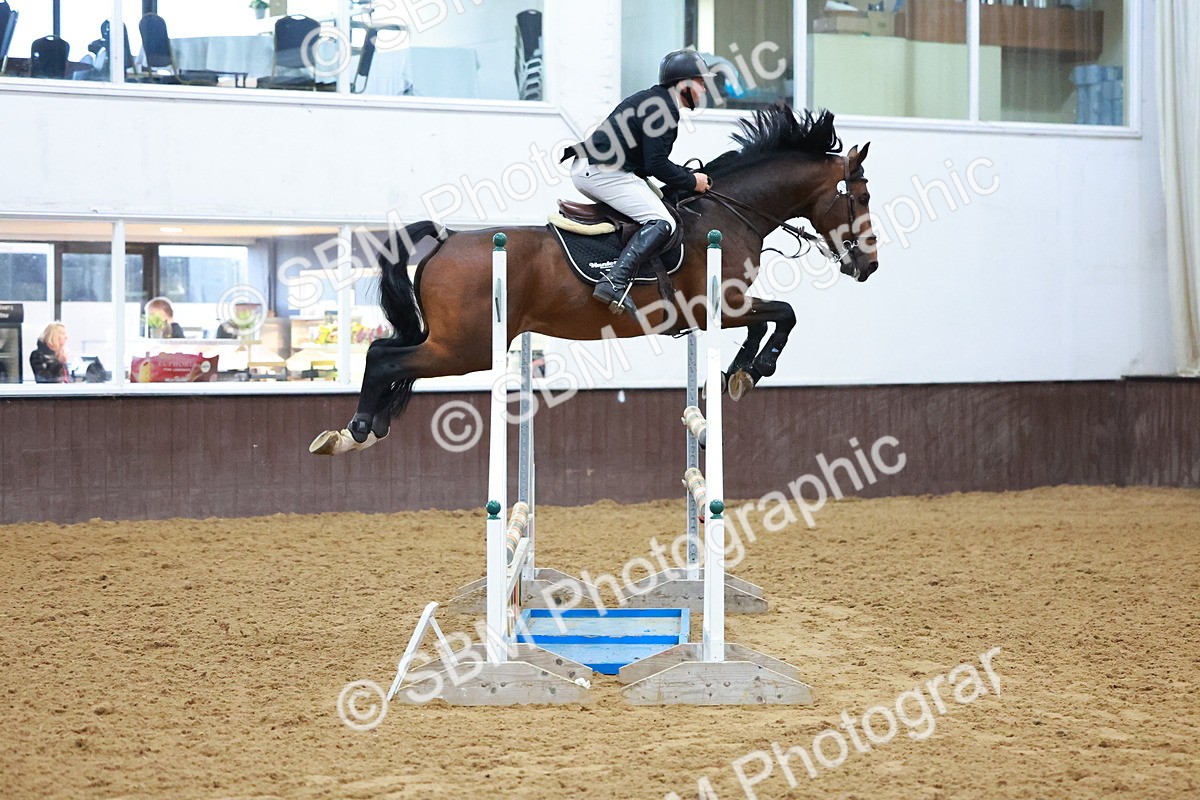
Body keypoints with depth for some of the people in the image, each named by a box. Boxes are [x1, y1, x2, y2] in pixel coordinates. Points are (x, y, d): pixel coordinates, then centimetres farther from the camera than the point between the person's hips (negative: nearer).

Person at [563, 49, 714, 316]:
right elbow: (656, 165, -15)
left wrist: (687, 175, 18)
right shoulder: (664, 107, -9)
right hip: (604, 171, -11)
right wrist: (691, 182, -2)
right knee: (661, 223, -18)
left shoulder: (650, 99, 23)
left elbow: (651, 160, 25)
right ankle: (615, 282, -33)